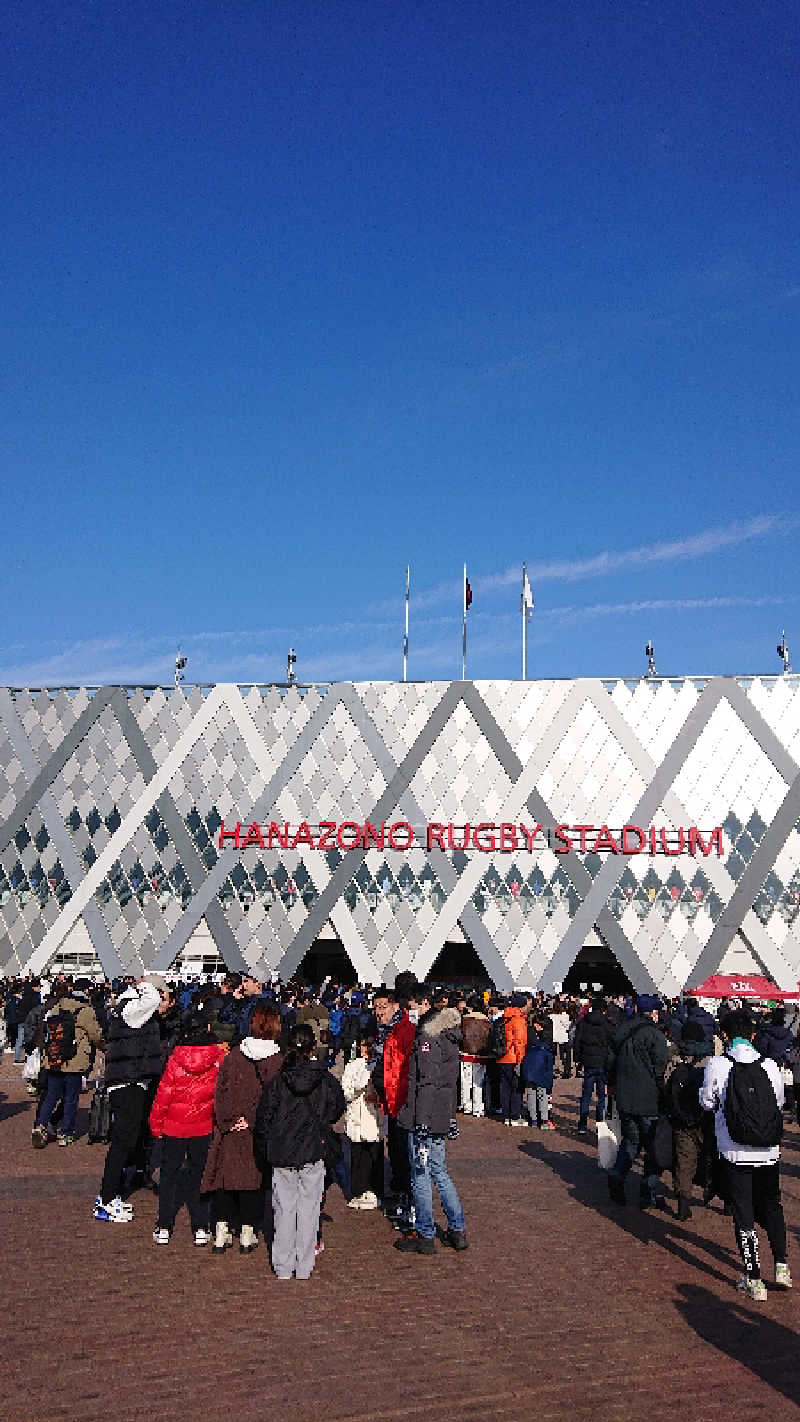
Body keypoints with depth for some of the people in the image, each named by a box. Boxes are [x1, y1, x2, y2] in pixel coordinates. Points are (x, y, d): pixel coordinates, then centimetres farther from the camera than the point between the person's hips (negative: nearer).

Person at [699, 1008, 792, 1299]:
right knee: (772, 1206, 23)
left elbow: (708, 1102, -1)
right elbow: (780, 1103, 7)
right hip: (769, 1152, 3)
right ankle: (781, 1266, 19)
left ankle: (754, 1280, 10)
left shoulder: (717, 1065, -11)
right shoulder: (769, 1065, -5)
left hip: (736, 1154, -2)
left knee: (744, 1215, 8)